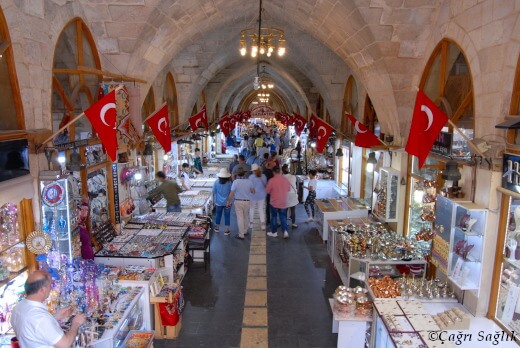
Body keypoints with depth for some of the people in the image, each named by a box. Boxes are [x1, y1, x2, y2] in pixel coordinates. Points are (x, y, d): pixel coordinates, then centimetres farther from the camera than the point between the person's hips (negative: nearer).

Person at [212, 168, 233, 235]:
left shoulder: (216, 182, -11)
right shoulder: (229, 183, -15)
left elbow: (214, 192, -1)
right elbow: (231, 192, -8)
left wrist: (214, 200, 14)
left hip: (218, 202, 2)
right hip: (227, 202, -2)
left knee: (218, 214, 19)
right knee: (227, 215, 8)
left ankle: (217, 227, 33)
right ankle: (227, 230, 11)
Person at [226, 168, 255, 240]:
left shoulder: (235, 182, -13)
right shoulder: (249, 181, -4)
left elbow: (231, 194, -14)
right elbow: (253, 191, 8)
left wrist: (228, 202, -5)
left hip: (238, 201, -3)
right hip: (247, 201, 3)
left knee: (240, 218, 2)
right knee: (245, 217, 20)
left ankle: (241, 235, 6)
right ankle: (245, 231, 34)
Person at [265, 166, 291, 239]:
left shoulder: (271, 180, -17)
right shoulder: (286, 179, -3)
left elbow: (267, 191, -8)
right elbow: (289, 189, 10)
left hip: (274, 202, -3)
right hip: (284, 203, 3)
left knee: (274, 217, 13)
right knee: (283, 217, 14)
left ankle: (274, 232, 22)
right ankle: (285, 231, -1)